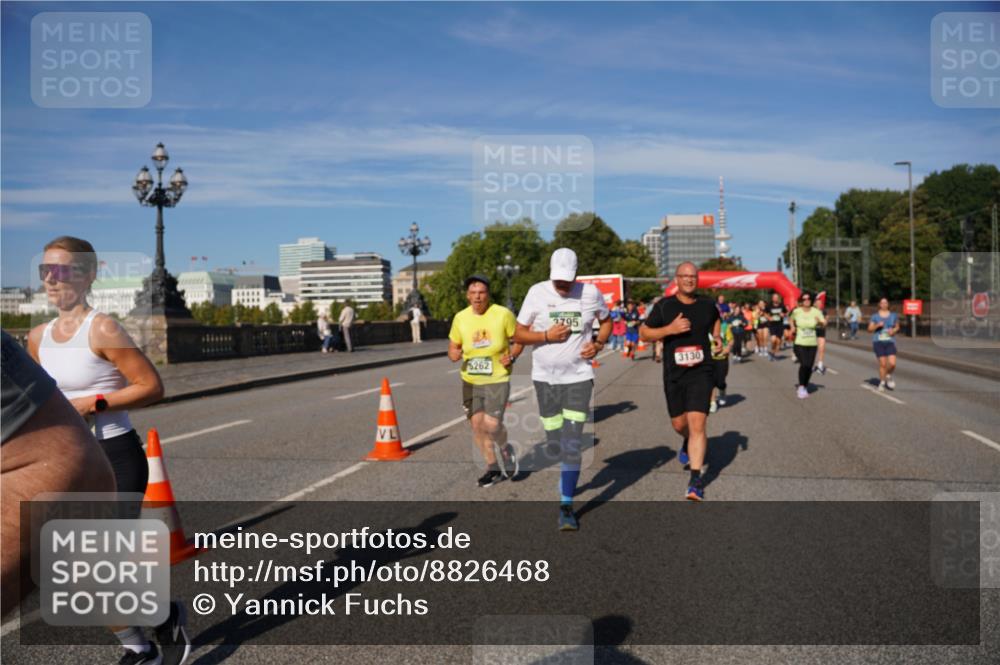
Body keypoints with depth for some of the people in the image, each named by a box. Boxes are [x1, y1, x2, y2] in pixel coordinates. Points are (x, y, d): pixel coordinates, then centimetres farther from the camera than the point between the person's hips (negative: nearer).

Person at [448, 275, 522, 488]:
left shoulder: (503, 314, -10)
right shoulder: (460, 318, -1)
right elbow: (453, 347, 9)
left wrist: (512, 356, -15)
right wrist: (453, 354, -14)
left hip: (497, 380, -4)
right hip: (470, 381, 4)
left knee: (492, 425, -14)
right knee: (476, 424, 6)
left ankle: (506, 449, 21)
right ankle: (493, 468, 26)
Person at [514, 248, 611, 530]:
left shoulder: (590, 292, -2)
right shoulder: (537, 293, -4)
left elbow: (606, 321, 16)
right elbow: (519, 334, -1)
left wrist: (598, 344, -3)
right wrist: (546, 335, -17)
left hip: (579, 376, -1)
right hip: (545, 377, 1)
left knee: (572, 444, -9)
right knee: (554, 444, 8)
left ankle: (566, 506, -2)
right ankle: (565, 483, 38)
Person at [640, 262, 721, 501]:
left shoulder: (707, 305, 2)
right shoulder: (664, 306, -4)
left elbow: (716, 320, 26)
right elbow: (644, 333, -2)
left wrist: (717, 337, 6)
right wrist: (670, 329, -17)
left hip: (701, 373, -1)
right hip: (673, 374, 1)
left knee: (697, 425, -12)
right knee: (679, 423, 15)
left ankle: (695, 479, -8)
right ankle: (689, 441, 52)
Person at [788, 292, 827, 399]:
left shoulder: (816, 312, -5)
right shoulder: (796, 311, -5)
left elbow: (824, 323, -16)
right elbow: (791, 319, 16)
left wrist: (820, 321, -37)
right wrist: (792, 327, 0)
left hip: (812, 344, 2)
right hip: (799, 343, -2)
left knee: (809, 367, 4)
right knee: (804, 364, -19)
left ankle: (805, 387, 27)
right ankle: (801, 386, 0)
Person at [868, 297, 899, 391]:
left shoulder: (893, 315, 8)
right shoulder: (875, 316, 3)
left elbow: (897, 327, 18)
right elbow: (869, 329, 3)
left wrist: (894, 331, -4)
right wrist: (877, 325, -15)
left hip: (890, 342, 1)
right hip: (878, 342, -1)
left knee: (892, 363, -12)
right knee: (882, 364, -5)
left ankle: (888, 375, 20)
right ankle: (882, 382, 13)